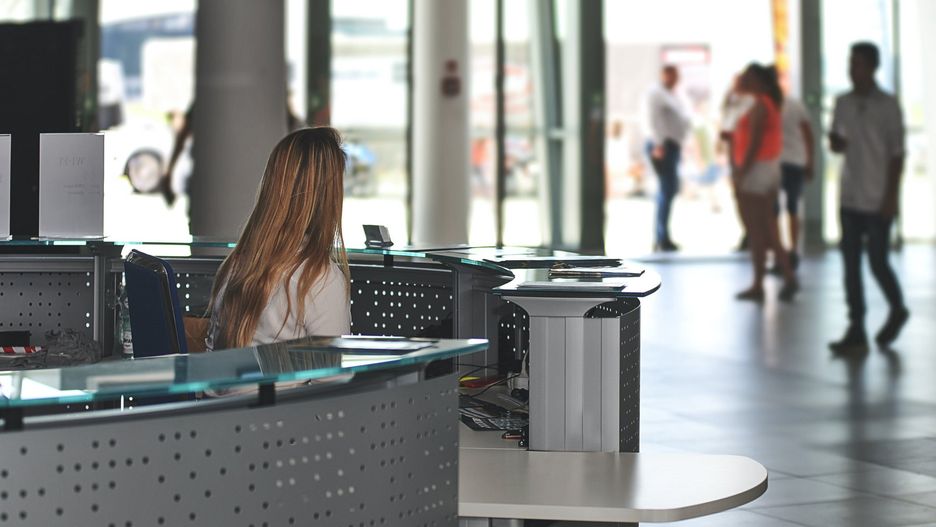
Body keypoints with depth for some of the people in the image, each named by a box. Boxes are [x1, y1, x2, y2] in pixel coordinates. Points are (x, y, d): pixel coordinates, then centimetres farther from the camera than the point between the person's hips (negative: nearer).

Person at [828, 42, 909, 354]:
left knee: (877, 262, -1)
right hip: (850, 199, 5)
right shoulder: (843, 103, 7)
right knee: (851, 264, 3)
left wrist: (891, 197, -12)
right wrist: (835, 142, -9)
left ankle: (897, 310, 26)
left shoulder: (888, 106, -7)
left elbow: (896, 154, -7)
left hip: (878, 200, -5)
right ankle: (856, 332, 6)